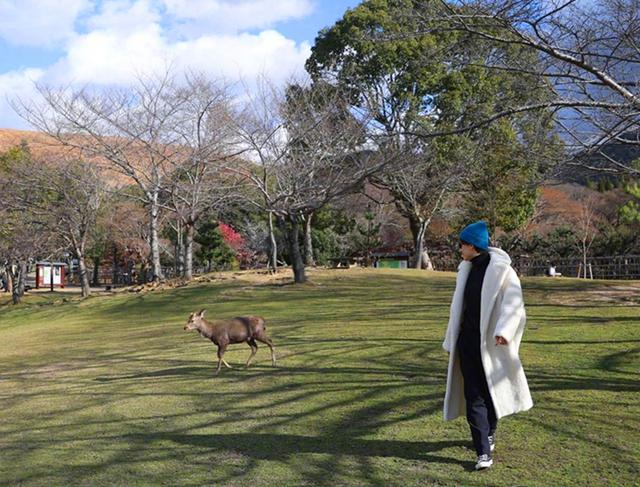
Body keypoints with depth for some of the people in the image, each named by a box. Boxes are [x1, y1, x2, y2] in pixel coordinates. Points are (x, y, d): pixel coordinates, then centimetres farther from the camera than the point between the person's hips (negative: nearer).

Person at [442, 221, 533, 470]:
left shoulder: (501, 269, -10)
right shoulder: (466, 270, 10)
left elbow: (514, 303, -20)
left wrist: (503, 331, -35)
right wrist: (451, 340, 20)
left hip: (490, 343, -5)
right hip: (467, 341, 5)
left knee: (490, 391, 11)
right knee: (473, 395, -2)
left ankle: (489, 434, 36)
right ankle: (484, 454, 1)